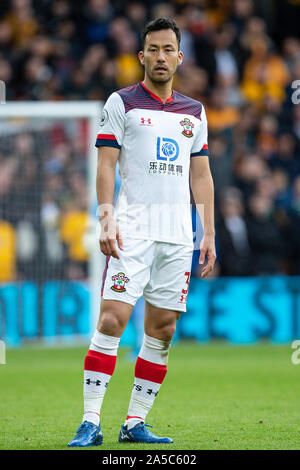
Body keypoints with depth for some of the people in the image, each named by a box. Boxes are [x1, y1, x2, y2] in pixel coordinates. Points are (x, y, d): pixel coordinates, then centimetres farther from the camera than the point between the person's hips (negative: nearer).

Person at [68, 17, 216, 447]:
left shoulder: (194, 112, 15)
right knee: (112, 319, -14)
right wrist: (106, 219, -13)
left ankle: (135, 423, 10)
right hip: (133, 229, -5)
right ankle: (91, 423, -15)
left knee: (162, 331, 3)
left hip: (178, 233, 5)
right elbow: (106, 165, -1)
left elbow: (201, 175, 17)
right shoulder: (121, 103, 3)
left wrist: (209, 234, 11)